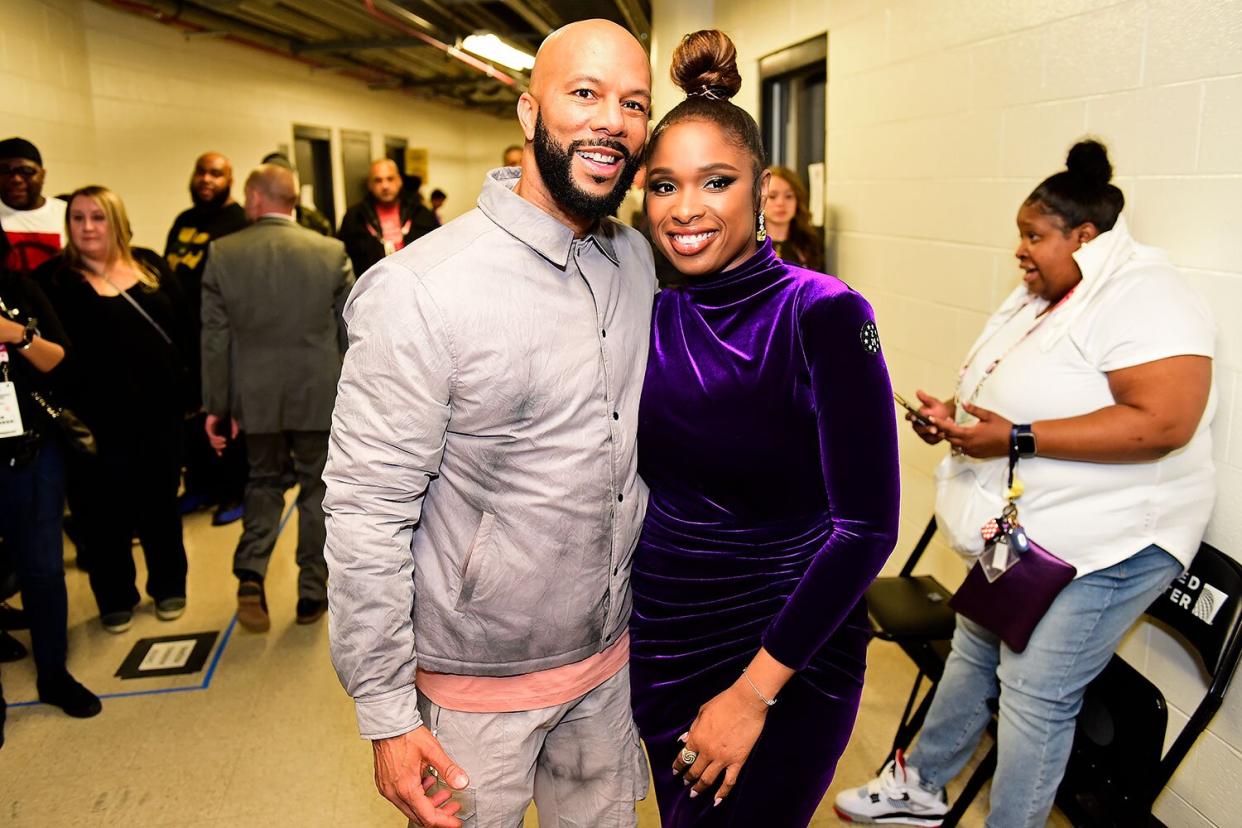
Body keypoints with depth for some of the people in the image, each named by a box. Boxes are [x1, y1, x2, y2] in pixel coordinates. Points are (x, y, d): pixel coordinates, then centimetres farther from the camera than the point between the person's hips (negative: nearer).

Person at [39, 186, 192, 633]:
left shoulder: (149, 264, 6)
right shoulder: (55, 279, -3)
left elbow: (183, 326, 7)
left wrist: (186, 384, 1)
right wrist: (70, 410, -17)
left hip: (161, 408, 3)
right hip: (100, 418, -3)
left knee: (163, 502, 15)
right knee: (108, 512, 8)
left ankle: (169, 587, 31)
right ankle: (116, 599, 25)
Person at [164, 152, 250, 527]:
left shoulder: (240, 224, -10)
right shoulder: (183, 221, 15)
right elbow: (168, 273, 20)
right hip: (185, 336, 8)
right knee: (191, 415, 16)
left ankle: (237, 492, 17)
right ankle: (201, 485, 31)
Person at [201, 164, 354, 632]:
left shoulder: (223, 254, -5)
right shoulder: (332, 252, -6)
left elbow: (215, 337, -3)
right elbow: (350, 333, -2)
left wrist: (216, 406, 4)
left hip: (256, 396, 1)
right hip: (319, 394, -1)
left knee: (263, 480, 20)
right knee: (316, 487, 13)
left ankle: (250, 575, 4)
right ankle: (312, 592, 20)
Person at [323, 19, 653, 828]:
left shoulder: (638, 260, 0)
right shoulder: (422, 290, -21)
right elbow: (366, 512, -18)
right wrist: (386, 715, -15)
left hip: (610, 657, 6)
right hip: (476, 680, -5)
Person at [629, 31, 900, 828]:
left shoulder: (822, 314, -17)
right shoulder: (649, 317, -3)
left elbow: (866, 526, -19)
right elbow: (630, 476, 6)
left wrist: (754, 689, -18)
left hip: (789, 650, -5)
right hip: (661, 634, 5)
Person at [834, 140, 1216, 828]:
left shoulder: (1142, 297, -17)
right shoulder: (1043, 295, 12)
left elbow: (1163, 421, -29)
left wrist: (1018, 438, -29)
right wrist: (954, 415, 3)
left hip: (1102, 544, -9)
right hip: (1022, 531, 10)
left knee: (1035, 692, -2)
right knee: (975, 653, 19)